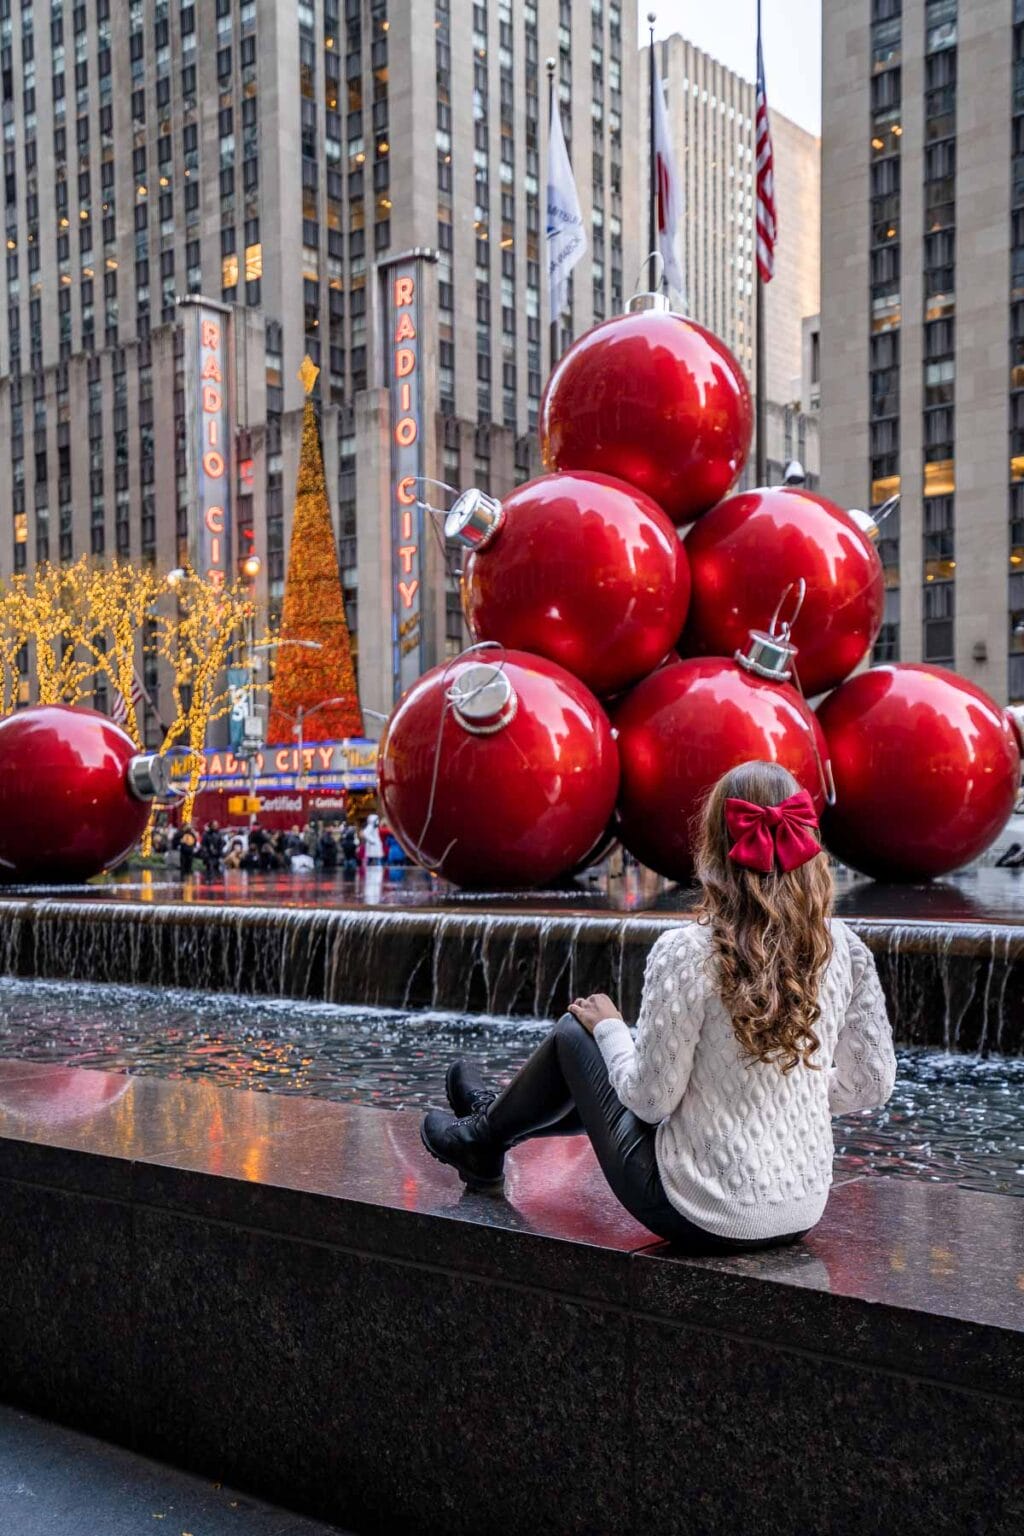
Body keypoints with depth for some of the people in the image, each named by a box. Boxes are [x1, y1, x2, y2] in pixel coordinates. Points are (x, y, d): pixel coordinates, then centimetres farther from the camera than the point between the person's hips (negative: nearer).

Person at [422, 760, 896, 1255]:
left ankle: (483, 1139, 43)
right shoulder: (844, 949, -7)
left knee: (573, 1034, 15)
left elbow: (651, 1099, -16)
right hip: (805, 1212, 5)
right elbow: (870, 1086, 0)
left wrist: (609, 1028, 2)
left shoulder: (685, 953, -22)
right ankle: (498, 1115, 53)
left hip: (700, 1217, -5)